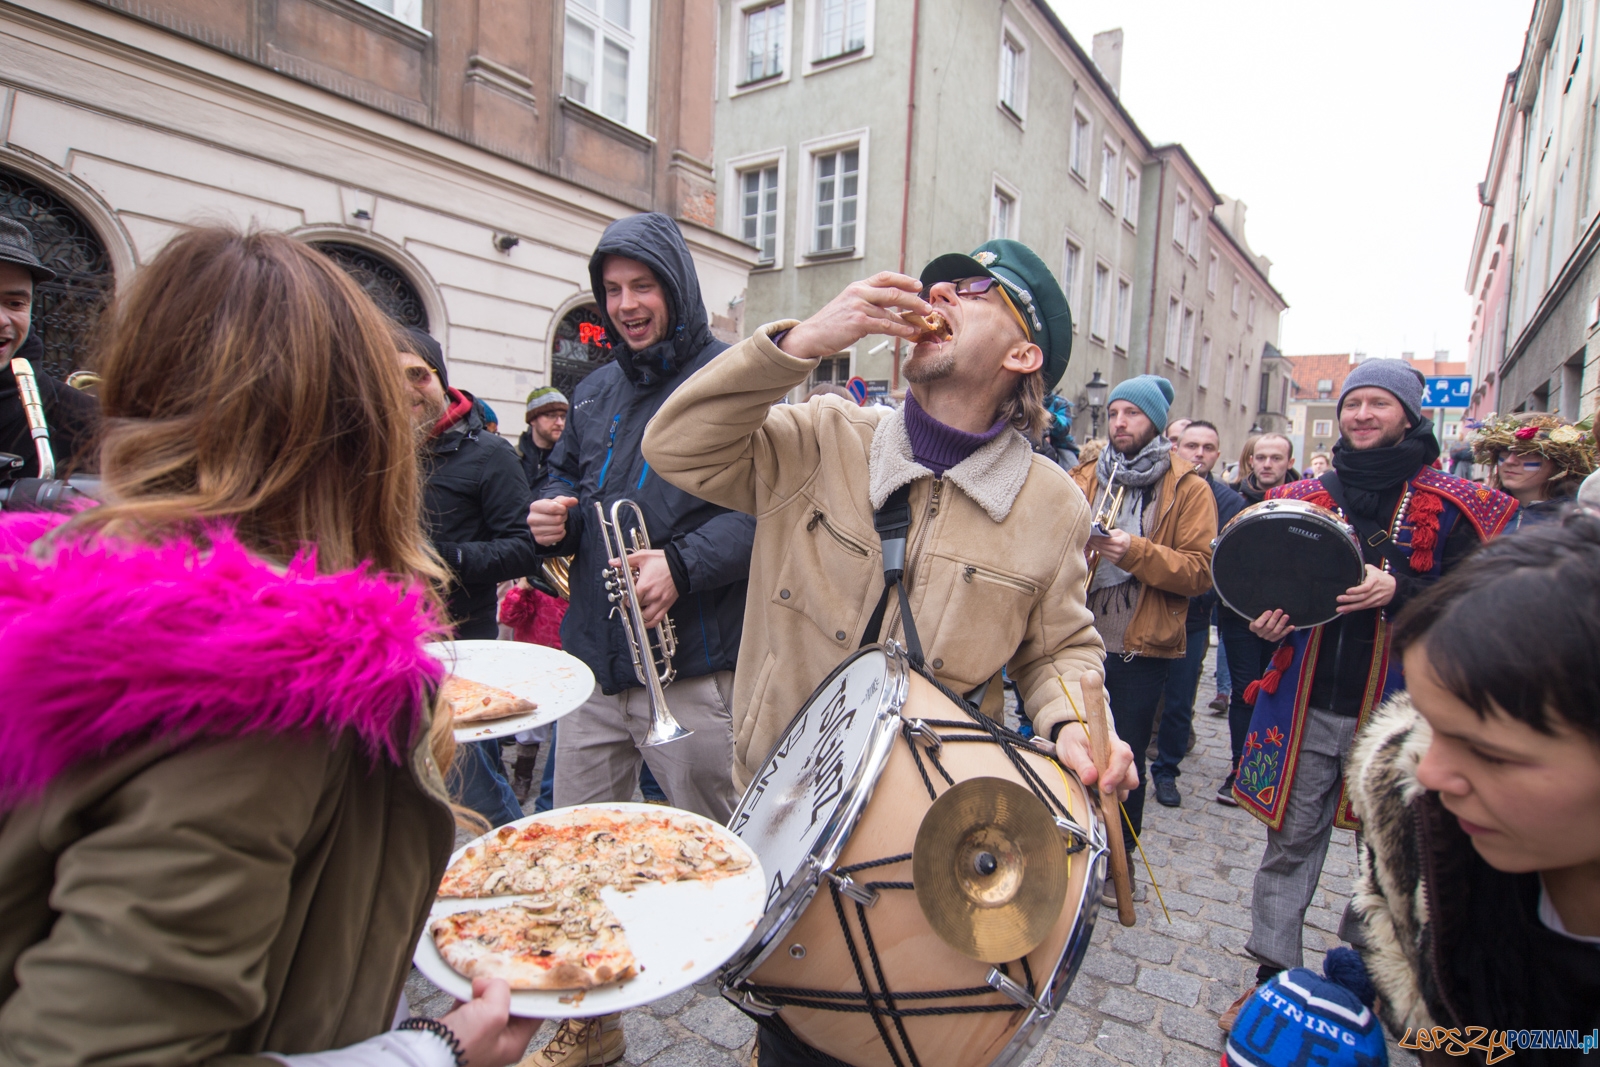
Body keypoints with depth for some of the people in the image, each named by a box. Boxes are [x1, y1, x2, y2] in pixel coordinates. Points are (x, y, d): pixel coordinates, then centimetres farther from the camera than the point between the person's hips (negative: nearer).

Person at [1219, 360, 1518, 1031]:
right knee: (1291, 842, 7)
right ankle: (1273, 976, 20)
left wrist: (1398, 590, -22)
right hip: (1306, 704, 2)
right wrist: (1264, 619, -5)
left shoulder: (1451, 507, 1)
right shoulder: (1304, 497, 9)